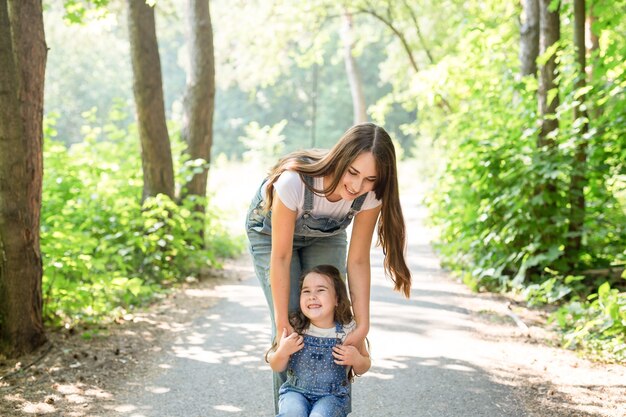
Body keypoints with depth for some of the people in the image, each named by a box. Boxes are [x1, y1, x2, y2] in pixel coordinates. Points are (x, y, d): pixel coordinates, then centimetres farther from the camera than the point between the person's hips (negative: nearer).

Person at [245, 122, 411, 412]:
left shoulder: (370, 194, -32)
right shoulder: (294, 181, -43)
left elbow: (357, 261, -23)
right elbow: (281, 257, -33)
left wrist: (362, 325, -27)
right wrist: (283, 322, -29)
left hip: (326, 236, 3)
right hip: (271, 232, -3)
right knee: (290, 321, -11)